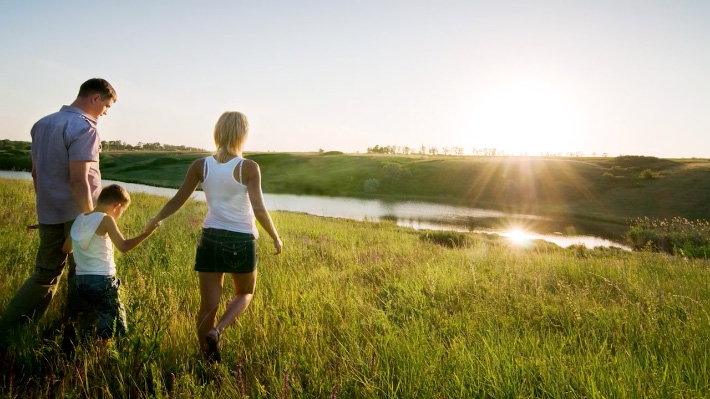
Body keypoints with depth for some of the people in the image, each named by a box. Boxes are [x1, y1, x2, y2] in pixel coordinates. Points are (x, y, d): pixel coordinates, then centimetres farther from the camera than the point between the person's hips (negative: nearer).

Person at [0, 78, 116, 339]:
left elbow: (36, 172, 15)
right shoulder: (84, 128, -15)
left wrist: (46, 206, 22)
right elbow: (78, 180, -22)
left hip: (48, 215, 7)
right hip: (76, 215, -7)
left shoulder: (42, 124, 10)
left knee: (44, 274, 17)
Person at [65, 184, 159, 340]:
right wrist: (146, 234, -19)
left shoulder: (80, 218, 11)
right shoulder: (105, 219, -11)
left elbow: (66, 249, 20)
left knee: (103, 319, 20)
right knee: (115, 322, 0)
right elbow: (123, 246, -22)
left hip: (81, 280, 8)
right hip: (101, 280, -8)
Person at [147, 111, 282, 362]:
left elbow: (177, 202, 6)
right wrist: (275, 238, -1)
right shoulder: (249, 168, -10)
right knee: (245, 294, 22)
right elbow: (259, 210, -15)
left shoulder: (200, 166, 0)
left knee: (208, 305, 11)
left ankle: (209, 362, 18)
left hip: (210, 239, 3)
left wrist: (156, 219, 24)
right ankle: (216, 331, -1)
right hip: (241, 241, -2)